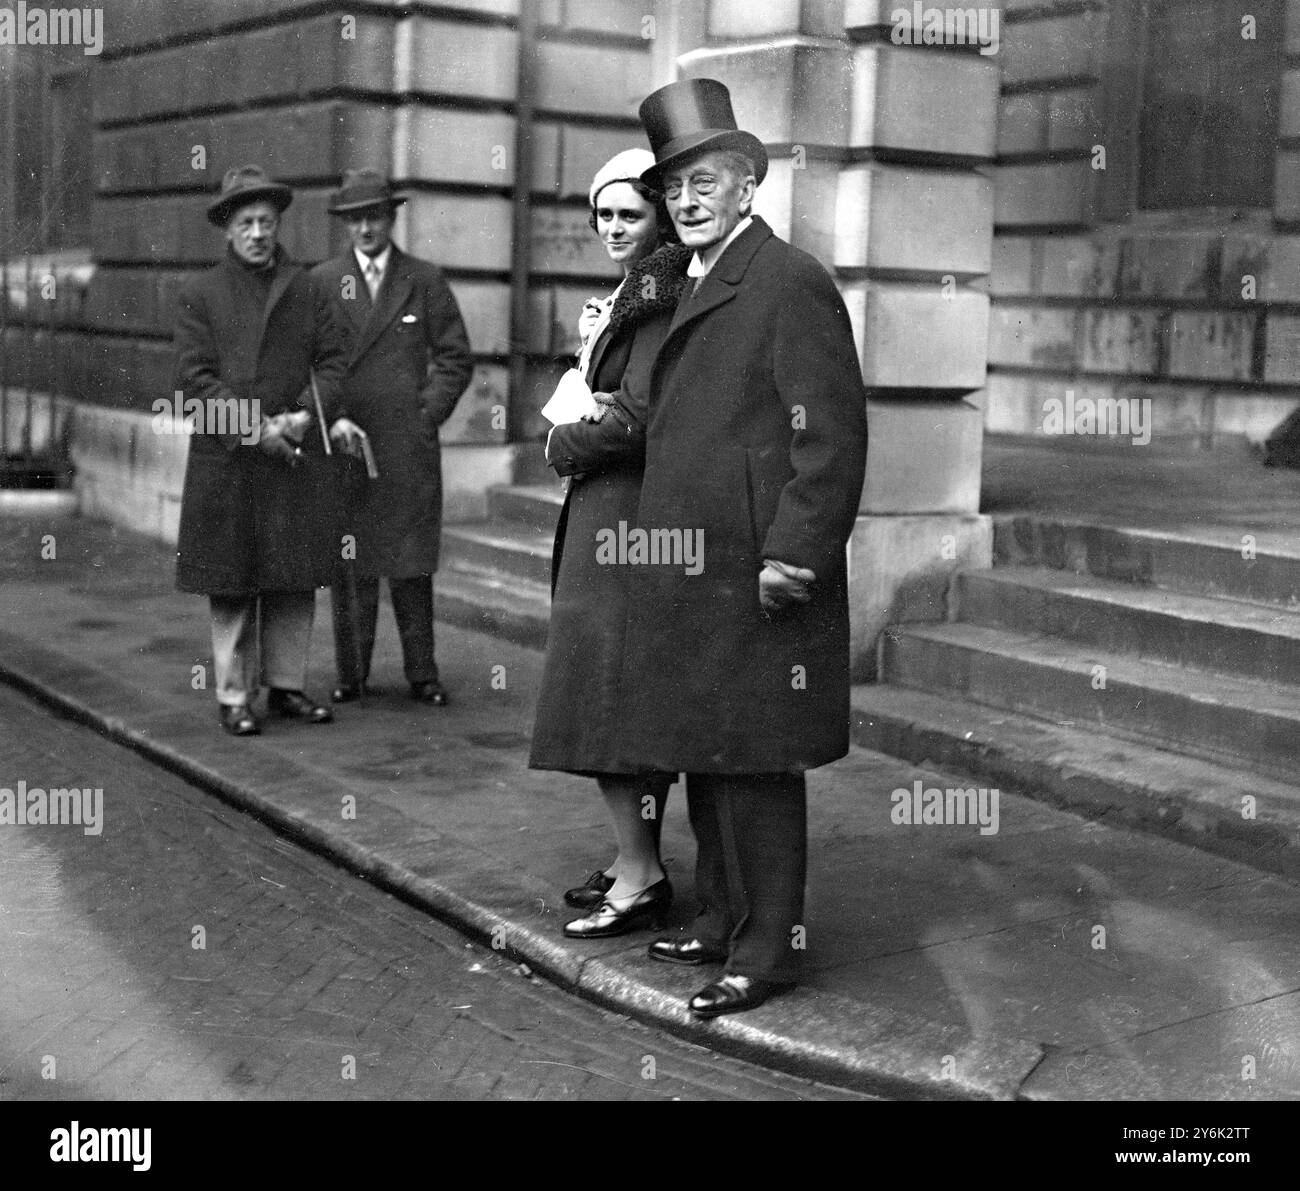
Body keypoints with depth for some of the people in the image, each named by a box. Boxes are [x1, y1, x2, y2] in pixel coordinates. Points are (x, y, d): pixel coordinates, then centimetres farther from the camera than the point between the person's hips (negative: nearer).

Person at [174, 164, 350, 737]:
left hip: (297, 458, 2)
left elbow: (333, 361, 6)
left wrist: (305, 416, -11)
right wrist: (254, 429, -14)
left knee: (296, 581, 6)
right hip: (226, 463, -2)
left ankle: (287, 685, 17)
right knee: (230, 583, 1)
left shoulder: (306, 290, 10)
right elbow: (194, 377, -5)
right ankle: (235, 697, 9)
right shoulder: (200, 294, 3)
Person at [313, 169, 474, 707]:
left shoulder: (425, 280, 7)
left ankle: (422, 673, 8)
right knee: (347, 563, 3)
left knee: (411, 561, 1)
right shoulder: (322, 282, 8)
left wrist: (430, 412, -3)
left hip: (409, 446, -1)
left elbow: (456, 357, 8)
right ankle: (350, 673, 11)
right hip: (341, 441, 1)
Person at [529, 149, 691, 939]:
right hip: (605, 508, 10)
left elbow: (638, 414, -19)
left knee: (607, 687, -7)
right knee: (640, 696, 13)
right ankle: (640, 860, 22)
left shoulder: (661, 295, -13)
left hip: (627, 512, -10)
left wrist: (565, 444, -5)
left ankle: (640, 875, -1)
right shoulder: (629, 294, 18)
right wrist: (576, 434, 0)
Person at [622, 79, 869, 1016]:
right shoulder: (700, 289, 18)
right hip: (693, 578, 9)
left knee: (753, 765, -2)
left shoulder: (791, 283, -12)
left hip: (753, 580, -9)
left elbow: (832, 435, -17)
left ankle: (768, 950, 9)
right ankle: (723, 921, 30)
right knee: (706, 761, 17)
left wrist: (791, 554, -20)